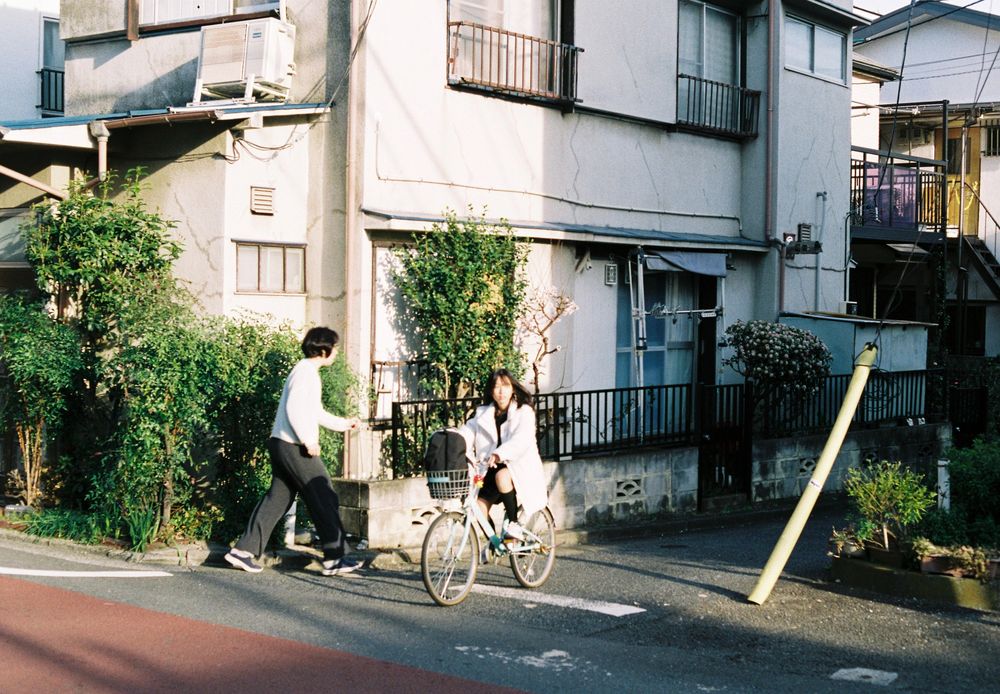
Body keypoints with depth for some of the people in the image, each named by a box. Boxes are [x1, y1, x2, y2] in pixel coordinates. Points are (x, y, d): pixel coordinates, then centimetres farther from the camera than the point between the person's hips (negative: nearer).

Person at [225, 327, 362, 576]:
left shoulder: (306, 372, 20)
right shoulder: (306, 372, -12)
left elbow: (316, 413, 29)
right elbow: (293, 408, -23)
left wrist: (344, 424, 34)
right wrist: (308, 441, -21)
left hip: (282, 444, 10)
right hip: (294, 446, -10)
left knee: (277, 498, 11)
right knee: (324, 498, -5)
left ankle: (244, 550, 11)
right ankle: (334, 558, -2)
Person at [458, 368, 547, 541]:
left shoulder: (524, 411, -2)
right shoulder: (483, 414, 12)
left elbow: (522, 439, -21)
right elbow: (466, 433, -1)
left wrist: (500, 454, -39)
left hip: (520, 465, -4)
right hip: (492, 468, 4)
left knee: (502, 476, -36)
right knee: (479, 510, -12)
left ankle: (513, 522, -19)